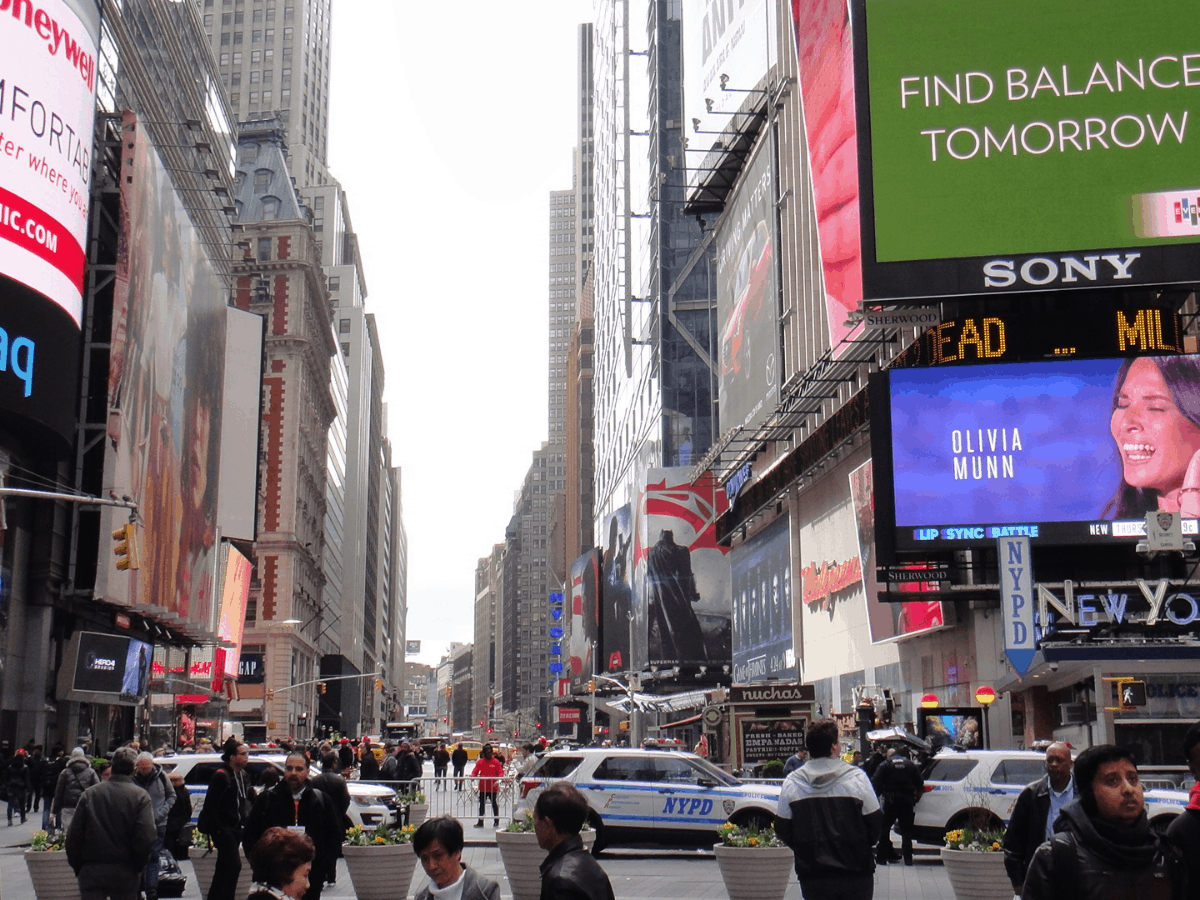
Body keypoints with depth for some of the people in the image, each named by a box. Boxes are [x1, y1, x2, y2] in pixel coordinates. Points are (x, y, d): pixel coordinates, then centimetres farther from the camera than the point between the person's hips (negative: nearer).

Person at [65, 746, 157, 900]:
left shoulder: (89, 794, 1)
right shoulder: (140, 796, -6)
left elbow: (73, 834, 0)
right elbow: (146, 837, -14)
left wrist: (77, 867, 9)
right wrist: (137, 867, -1)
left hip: (91, 871, 1)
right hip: (124, 872, -1)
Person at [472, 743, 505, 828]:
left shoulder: (496, 762, -2)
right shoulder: (480, 762, 5)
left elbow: (501, 772, -4)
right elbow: (475, 771, 5)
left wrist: (498, 780, -22)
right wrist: (472, 776, -16)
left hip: (493, 787, -2)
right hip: (483, 787, 2)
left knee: (494, 803, 8)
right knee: (481, 804, 4)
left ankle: (496, 820, 22)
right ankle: (480, 822, 9)